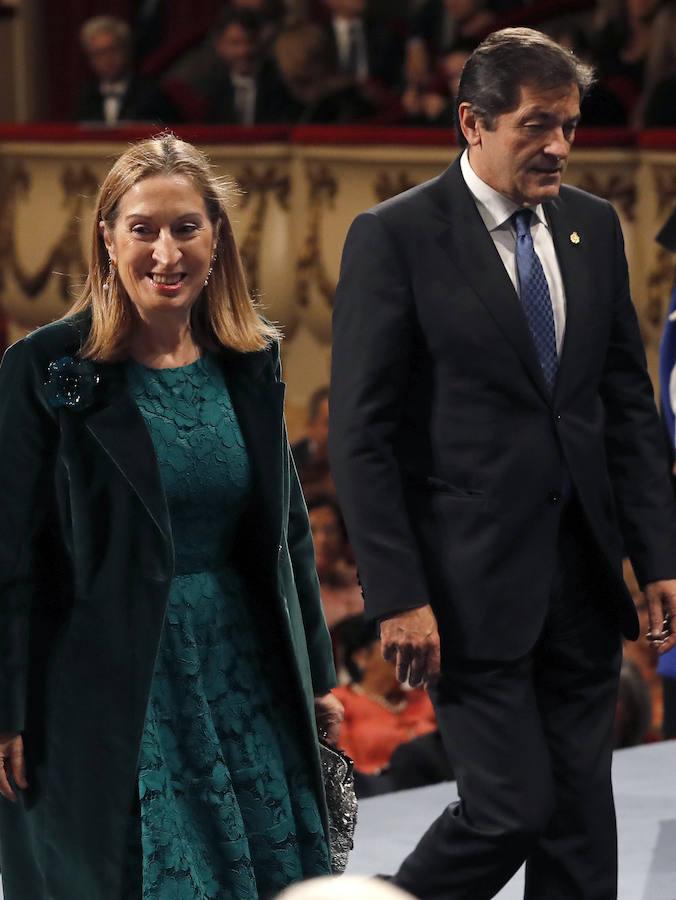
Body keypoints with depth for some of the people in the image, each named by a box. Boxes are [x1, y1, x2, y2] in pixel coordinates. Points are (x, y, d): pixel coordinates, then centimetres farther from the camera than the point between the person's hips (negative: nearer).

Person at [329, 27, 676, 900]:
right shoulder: (394, 237, -9)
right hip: (474, 586, -6)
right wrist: (397, 597, -15)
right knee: (510, 810, -9)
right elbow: (361, 435, -10)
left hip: (582, 579, 6)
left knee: (579, 821, 8)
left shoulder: (593, 226, 10)